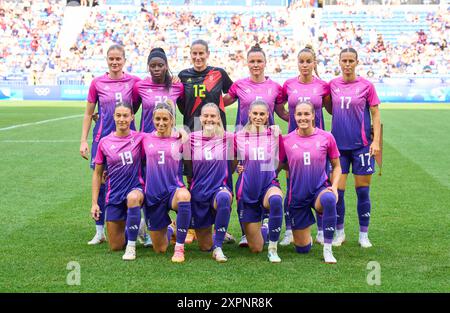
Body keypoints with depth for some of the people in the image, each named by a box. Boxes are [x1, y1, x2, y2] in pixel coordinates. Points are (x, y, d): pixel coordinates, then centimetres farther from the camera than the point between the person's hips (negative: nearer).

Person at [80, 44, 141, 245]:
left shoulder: (134, 81, 1)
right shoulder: (97, 83, 2)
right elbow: (88, 114, 7)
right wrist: (83, 141, 2)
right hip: (102, 137, 0)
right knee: (101, 182, 2)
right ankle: (100, 231, 14)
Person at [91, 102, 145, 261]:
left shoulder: (139, 138, -4)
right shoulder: (104, 142, -1)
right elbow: (97, 173, 6)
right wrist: (94, 203, 3)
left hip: (136, 188, -2)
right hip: (114, 195, 2)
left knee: (133, 198, -42)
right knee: (115, 246, 3)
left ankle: (131, 246, -23)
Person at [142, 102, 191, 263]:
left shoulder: (179, 140, 1)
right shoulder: (145, 139, 5)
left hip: (174, 190, -2)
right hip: (152, 195, 2)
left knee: (184, 195, -42)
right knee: (160, 249, 7)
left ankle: (179, 247, -26)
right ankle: (168, 230, 45)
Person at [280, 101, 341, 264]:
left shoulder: (326, 137, -5)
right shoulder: (286, 140, -4)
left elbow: (336, 166, 5)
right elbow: (282, 165, 9)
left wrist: (334, 187, -10)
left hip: (320, 189, -1)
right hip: (297, 196, 1)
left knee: (329, 199, -40)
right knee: (302, 248, 4)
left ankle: (327, 249, -25)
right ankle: (306, 235, 44)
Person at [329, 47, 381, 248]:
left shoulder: (366, 86, -1)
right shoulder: (332, 85, 5)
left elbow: (375, 115, 0)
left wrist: (376, 141, -8)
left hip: (361, 145, -2)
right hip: (338, 144, 2)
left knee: (362, 191, 3)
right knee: (337, 191, 0)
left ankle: (363, 235, 15)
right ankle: (339, 233, 16)